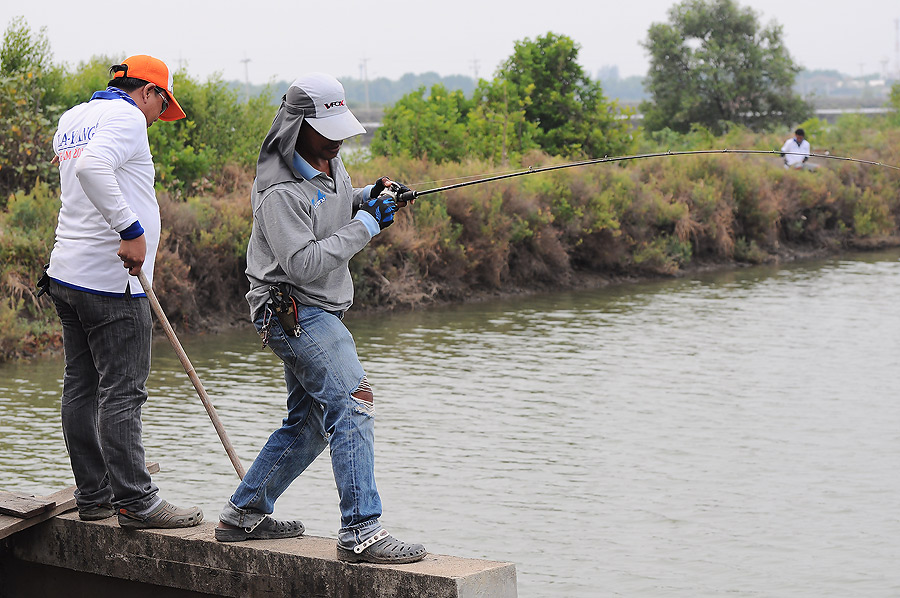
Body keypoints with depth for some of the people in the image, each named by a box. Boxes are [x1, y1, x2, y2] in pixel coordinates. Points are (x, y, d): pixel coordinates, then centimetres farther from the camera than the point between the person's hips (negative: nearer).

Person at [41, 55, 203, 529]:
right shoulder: (127, 117, -10)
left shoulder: (72, 118, 17)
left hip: (66, 273, 9)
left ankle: (93, 494, 16)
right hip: (111, 280, -9)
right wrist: (131, 230, -28)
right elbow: (92, 168, -29)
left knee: (81, 387, 10)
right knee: (121, 392, -6)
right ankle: (135, 502, -3)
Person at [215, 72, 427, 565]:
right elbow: (303, 263, -26)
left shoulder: (329, 160, 8)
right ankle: (360, 532, -21)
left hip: (318, 313, 10)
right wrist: (364, 225, -21)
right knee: (352, 403, -20)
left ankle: (243, 515, 26)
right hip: (293, 308, -10)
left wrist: (371, 195, 8)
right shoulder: (280, 191, -21)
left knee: (309, 424, 16)